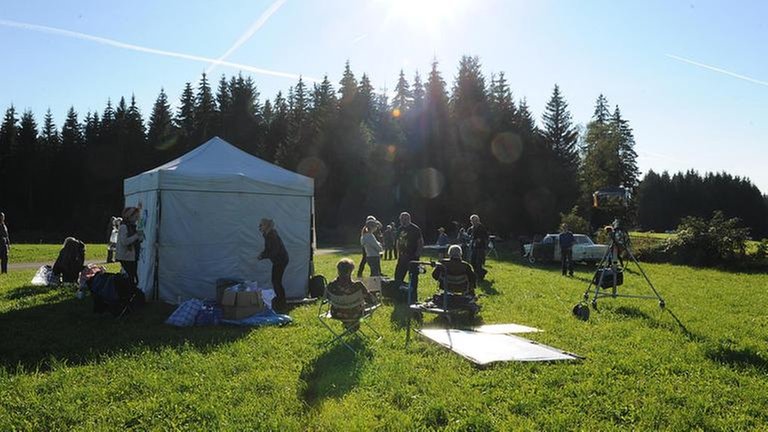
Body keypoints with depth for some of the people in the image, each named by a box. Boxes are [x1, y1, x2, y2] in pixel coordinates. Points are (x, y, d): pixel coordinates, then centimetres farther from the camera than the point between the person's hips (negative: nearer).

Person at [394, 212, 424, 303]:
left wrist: (417, 253, -17)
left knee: (413, 278, -1)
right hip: (402, 257, 7)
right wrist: (399, 253, 11)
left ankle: (413, 298, 7)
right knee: (398, 276, 11)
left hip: (413, 258, -7)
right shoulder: (400, 229, 10)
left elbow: (421, 243, -10)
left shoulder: (415, 229, -9)